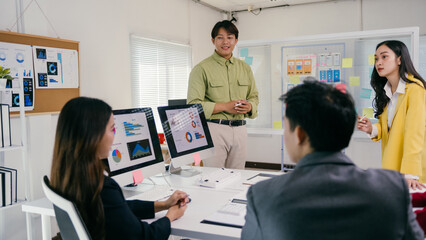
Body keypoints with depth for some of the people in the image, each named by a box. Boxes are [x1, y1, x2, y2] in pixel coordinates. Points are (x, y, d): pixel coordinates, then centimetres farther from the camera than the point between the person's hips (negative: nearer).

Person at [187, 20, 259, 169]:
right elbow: (193, 104, -9)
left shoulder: (245, 68, 15)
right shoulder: (202, 69, -3)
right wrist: (225, 106, -16)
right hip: (214, 128, -5)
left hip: (240, 128, 5)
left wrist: (249, 106, -3)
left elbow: (254, 96, 21)